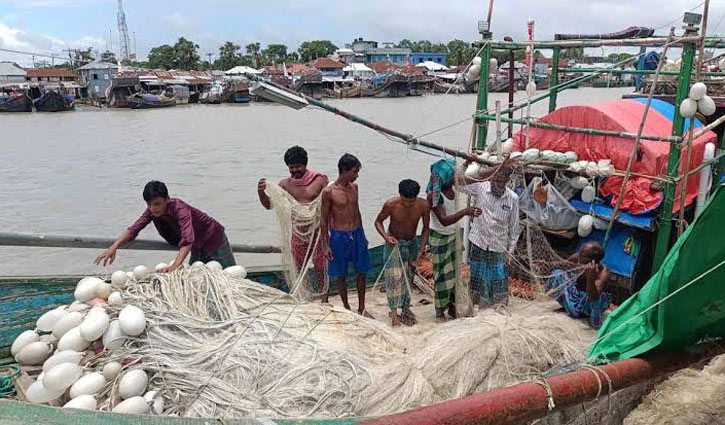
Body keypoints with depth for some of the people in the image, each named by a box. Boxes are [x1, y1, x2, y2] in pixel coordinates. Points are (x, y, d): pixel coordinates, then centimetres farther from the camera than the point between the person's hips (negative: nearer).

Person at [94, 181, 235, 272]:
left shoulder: (180, 209, -36)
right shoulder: (152, 211, -15)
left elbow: (188, 240, -48)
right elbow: (133, 229, -18)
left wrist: (174, 266, -60)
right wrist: (113, 247, -35)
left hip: (214, 240, -6)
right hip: (198, 248, 7)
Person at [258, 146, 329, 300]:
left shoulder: (319, 180, -8)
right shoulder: (285, 184, 1)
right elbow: (269, 205, 2)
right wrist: (261, 192, -17)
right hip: (297, 232, 3)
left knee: (320, 267, 4)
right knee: (298, 269, 12)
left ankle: (324, 301, 18)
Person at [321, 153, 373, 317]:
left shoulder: (354, 187, 3)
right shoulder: (329, 191, -14)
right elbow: (325, 219, -8)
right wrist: (326, 245, -9)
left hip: (357, 234, 5)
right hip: (339, 236, -5)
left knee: (361, 272, 11)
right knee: (341, 275, 8)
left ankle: (361, 308, 26)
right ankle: (347, 308, 26)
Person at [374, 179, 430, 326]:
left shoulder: (423, 206, -21)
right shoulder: (391, 205, -27)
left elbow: (426, 227, -6)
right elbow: (378, 221, -10)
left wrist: (422, 249, -11)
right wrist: (386, 237, -28)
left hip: (412, 243, 3)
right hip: (394, 242, -3)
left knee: (408, 277, 10)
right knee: (394, 276, -9)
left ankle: (405, 308, 25)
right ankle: (394, 310, 3)